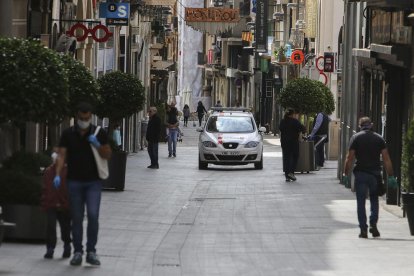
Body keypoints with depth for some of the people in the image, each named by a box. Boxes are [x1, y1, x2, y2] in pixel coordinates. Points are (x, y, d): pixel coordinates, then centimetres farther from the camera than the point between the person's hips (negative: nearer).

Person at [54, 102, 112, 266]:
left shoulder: (99, 133, 1)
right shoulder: (68, 134, 2)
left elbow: (108, 155, 3)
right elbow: (62, 155, -1)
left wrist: (97, 145, -16)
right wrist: (58, 175, -15)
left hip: (93, 182, -1)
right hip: (74, 181, 1)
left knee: (93, 215, -12)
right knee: (76, 218, 3)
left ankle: (91, 251, -3)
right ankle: (77, 252, 11)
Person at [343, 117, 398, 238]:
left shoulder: (356, 138, 0)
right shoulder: (379, 138, 6)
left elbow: (349, 158, -6)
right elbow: (386, 159, 1)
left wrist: (345, 174, 0)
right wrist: (391, 177, 3)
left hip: (361, 173, -2)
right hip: (375, 174, 2)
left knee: (361, 202, 4)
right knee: (374, 200, 17)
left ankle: (363, 229, -2)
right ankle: (373, 225, 2)